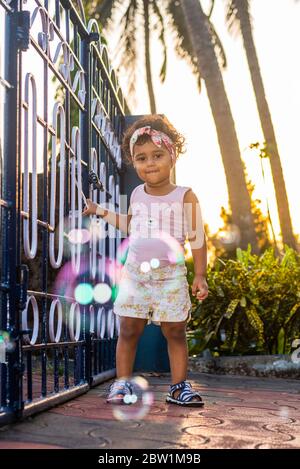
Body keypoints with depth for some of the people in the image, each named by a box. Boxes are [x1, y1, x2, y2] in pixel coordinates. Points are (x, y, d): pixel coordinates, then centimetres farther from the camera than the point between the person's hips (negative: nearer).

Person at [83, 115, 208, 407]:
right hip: (135, 272, 3)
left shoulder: (185, 197, -5)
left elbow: (197, 239, -3)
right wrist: (102, 212, 20)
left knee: (175, 331, 2)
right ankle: (122, 382, 11)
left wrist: (200, 276, -5)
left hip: (171, 275, -3)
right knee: (128, 330, 3)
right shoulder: (137, 195, 8)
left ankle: (179, 386, 10)